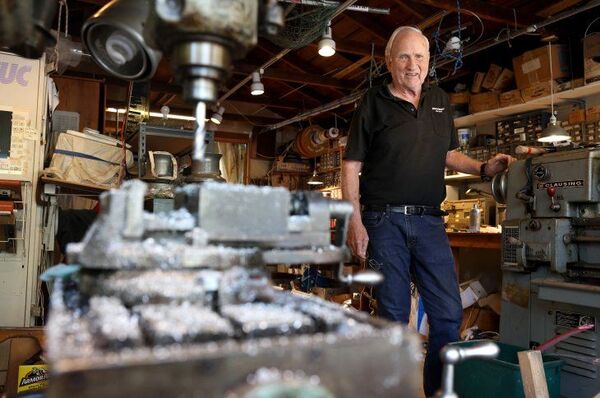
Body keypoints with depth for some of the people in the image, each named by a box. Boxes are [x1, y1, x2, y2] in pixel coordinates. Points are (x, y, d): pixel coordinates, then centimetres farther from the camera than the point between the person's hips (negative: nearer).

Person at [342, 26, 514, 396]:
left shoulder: (441, 101, 15)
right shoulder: (373, 103, 1)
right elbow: (352, 167, -2)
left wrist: (483, 168, 4)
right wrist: (355, 221, -11)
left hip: (430, 221, 4)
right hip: (385, 221, -4)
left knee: (449, 314, 4)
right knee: (394, 316, 5)